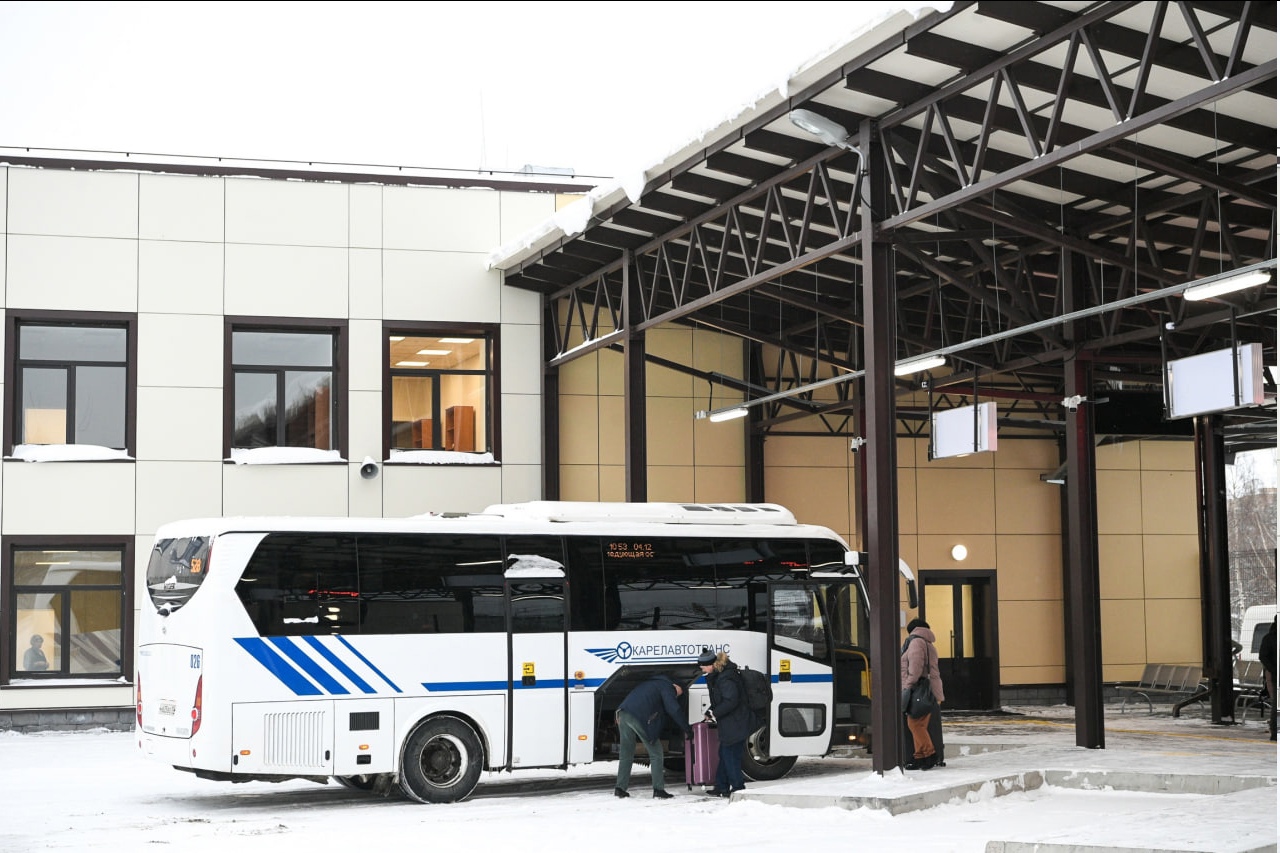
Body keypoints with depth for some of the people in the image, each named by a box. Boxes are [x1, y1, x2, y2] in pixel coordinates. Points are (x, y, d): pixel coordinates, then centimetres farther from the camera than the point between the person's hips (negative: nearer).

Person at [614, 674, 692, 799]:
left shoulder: (651, 683, 35)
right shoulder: (666, 686, 8)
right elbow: (674, 710, -2)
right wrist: (687, 730, 4)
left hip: (623, 714, 8)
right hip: (639, 717, -8)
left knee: (626, 753, 15)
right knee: (656, 753, 3)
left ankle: (620, 788, 11)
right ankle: (658, 790, -1)